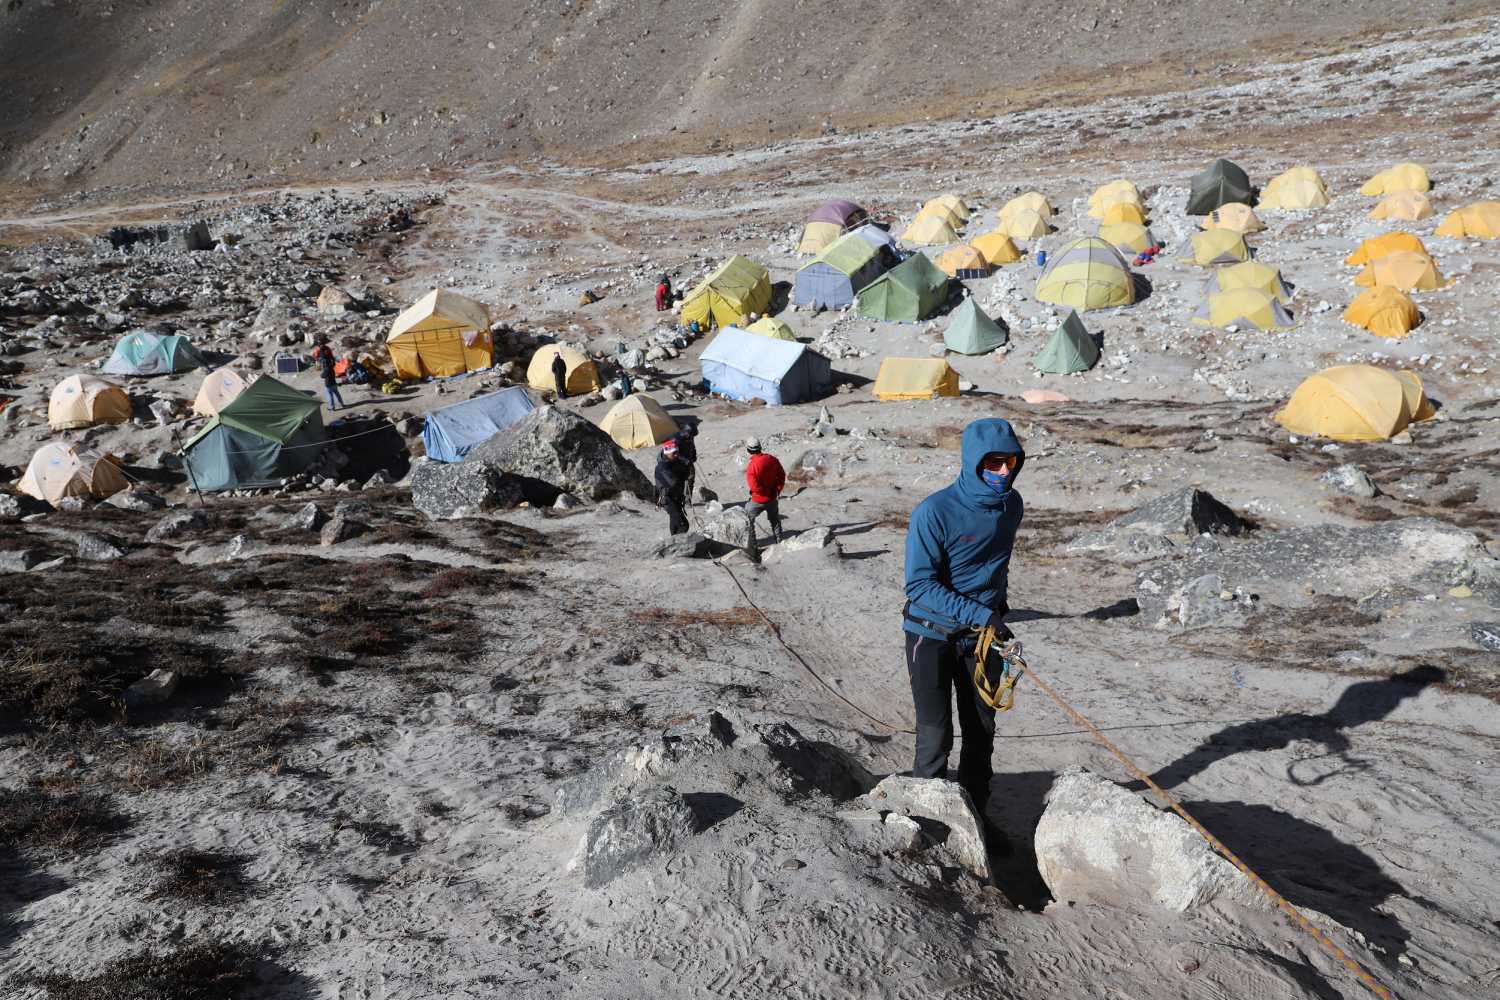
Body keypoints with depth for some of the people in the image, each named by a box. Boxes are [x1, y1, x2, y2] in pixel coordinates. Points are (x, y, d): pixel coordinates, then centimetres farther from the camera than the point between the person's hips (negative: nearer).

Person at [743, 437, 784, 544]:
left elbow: (755, 488, -25)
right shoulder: (771, 459, -11)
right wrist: (777, 489, -3)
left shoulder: (751, 467, -25)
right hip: (773, 498, 5)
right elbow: (782, 474, -2)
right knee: (774, 518, 29)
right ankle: (778, 538, 41)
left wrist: (770, 491, -12)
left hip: (758, 501, -5)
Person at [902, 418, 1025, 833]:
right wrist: (978, 614, -27)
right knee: (935, 735, -2)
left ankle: (975, 813, 29)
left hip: (982, 634, 6)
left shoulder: (1012, 505, -2)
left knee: (981, 731, 13)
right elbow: (919, 584, -22)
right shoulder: (934, 512, -23)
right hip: (933, 634, -5)